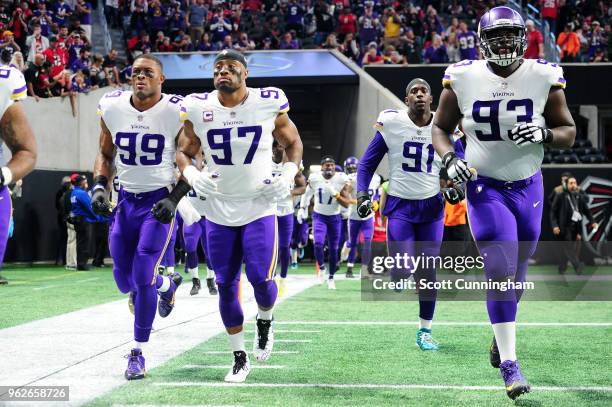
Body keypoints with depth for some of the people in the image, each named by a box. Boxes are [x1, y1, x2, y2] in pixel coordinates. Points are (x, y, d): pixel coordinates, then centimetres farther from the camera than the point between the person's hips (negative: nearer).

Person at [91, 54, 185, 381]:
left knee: (142, 277, -12)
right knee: (124, 280, 7)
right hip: (127, 199, 5)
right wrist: (100, 186, -2)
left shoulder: (176, 112, -12)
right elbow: (105, 155, 13)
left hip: (160, 200, -4)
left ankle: (138, 352, 2)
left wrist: (175, 197, -14)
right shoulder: (112, 108, -1)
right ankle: (167, 284, 41)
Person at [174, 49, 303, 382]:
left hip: (259, 208, -2)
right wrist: (192, 175, -12)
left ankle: (265, 324, 22)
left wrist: (288, 175, -9)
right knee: (225, 285, 4)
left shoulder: (268, 105, -7)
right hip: (218, 213, 2)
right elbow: (184, 151, 9)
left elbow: (292, 143, 8)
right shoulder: (198, 109, -4)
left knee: (260, 278, -13)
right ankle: (240, 358, 19)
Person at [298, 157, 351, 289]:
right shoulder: (314, 179, -10)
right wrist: (302, 208, 1)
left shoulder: (342, 180, -14)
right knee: (318, 243, -21)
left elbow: (347, 204, -15)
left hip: (335, 218, 0)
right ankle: (321, 268, 6)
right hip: (319, 216, 0)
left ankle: (331, 278, 22)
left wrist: (335, 194, -29)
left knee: (333, 249, 4)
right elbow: (307, 194, 10)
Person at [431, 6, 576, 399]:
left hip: (529, 187, 2)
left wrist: (544, 134, -21)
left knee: (517, 273, 13)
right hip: (485, 187, -2)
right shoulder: (462, 79, -8)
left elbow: (569, 132, 0)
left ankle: (502, 333, 41)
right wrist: (450, 159, -14)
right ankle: (509, 364, -7)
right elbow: (440, 128, 4)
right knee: (500, 271, -13)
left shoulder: (545, 77, -8)